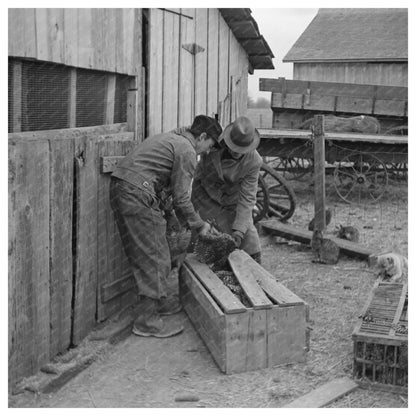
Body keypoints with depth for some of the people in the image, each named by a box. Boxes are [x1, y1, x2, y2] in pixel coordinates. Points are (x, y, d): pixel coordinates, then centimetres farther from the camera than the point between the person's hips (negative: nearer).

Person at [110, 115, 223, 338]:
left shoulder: (171, 138, 24)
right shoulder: (186, 151, -6)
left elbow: (168, 188, 27)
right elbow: (181, 198, -7)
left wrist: (189, 221, 27)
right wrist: (199, 225, 8)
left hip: (120, 188, 10)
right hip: (136, 194, -10)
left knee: (157, 254, 19)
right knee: (154, 258, -4)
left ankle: (160, 301, 32)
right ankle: (148, 321, 0)